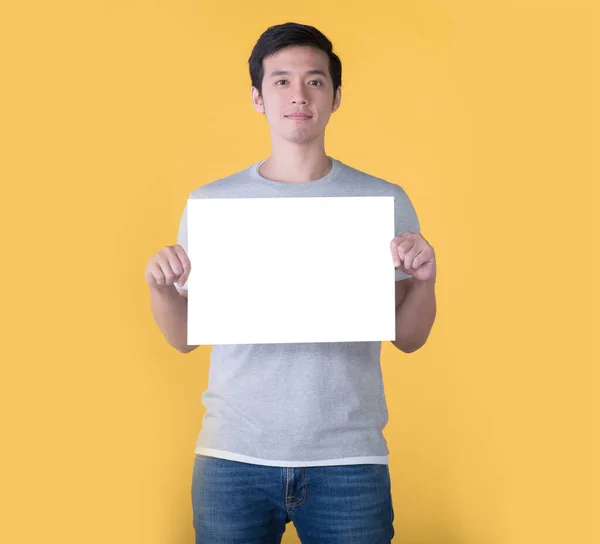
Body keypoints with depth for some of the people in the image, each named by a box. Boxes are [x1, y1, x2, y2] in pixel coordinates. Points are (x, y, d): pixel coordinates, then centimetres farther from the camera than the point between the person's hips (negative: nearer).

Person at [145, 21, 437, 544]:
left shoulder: (385, 201, 1)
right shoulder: (211, 202, 3)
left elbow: (408, 339, 4)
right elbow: (184, 337, 7)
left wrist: (424, 279, -14)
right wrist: (160, 287, -11)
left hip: (348, 459, 0)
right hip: (233, 457, 1)